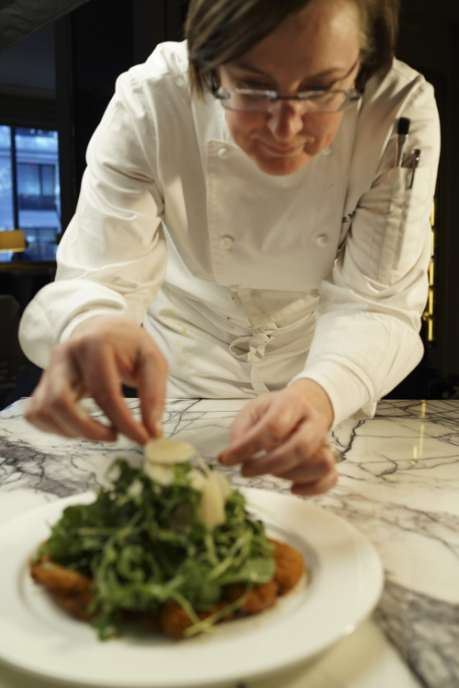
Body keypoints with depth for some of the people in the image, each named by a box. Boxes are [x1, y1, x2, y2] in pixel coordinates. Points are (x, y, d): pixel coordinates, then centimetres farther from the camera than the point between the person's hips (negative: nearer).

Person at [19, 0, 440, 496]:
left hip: (322, 375, 2)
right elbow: (97, 279, -25)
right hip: (183, 369, -1)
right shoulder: (149, 103, -25)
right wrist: (93, 325, -49)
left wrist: (318, 396, -45)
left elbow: (375, 304, -25)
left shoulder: (403, 111, -24)